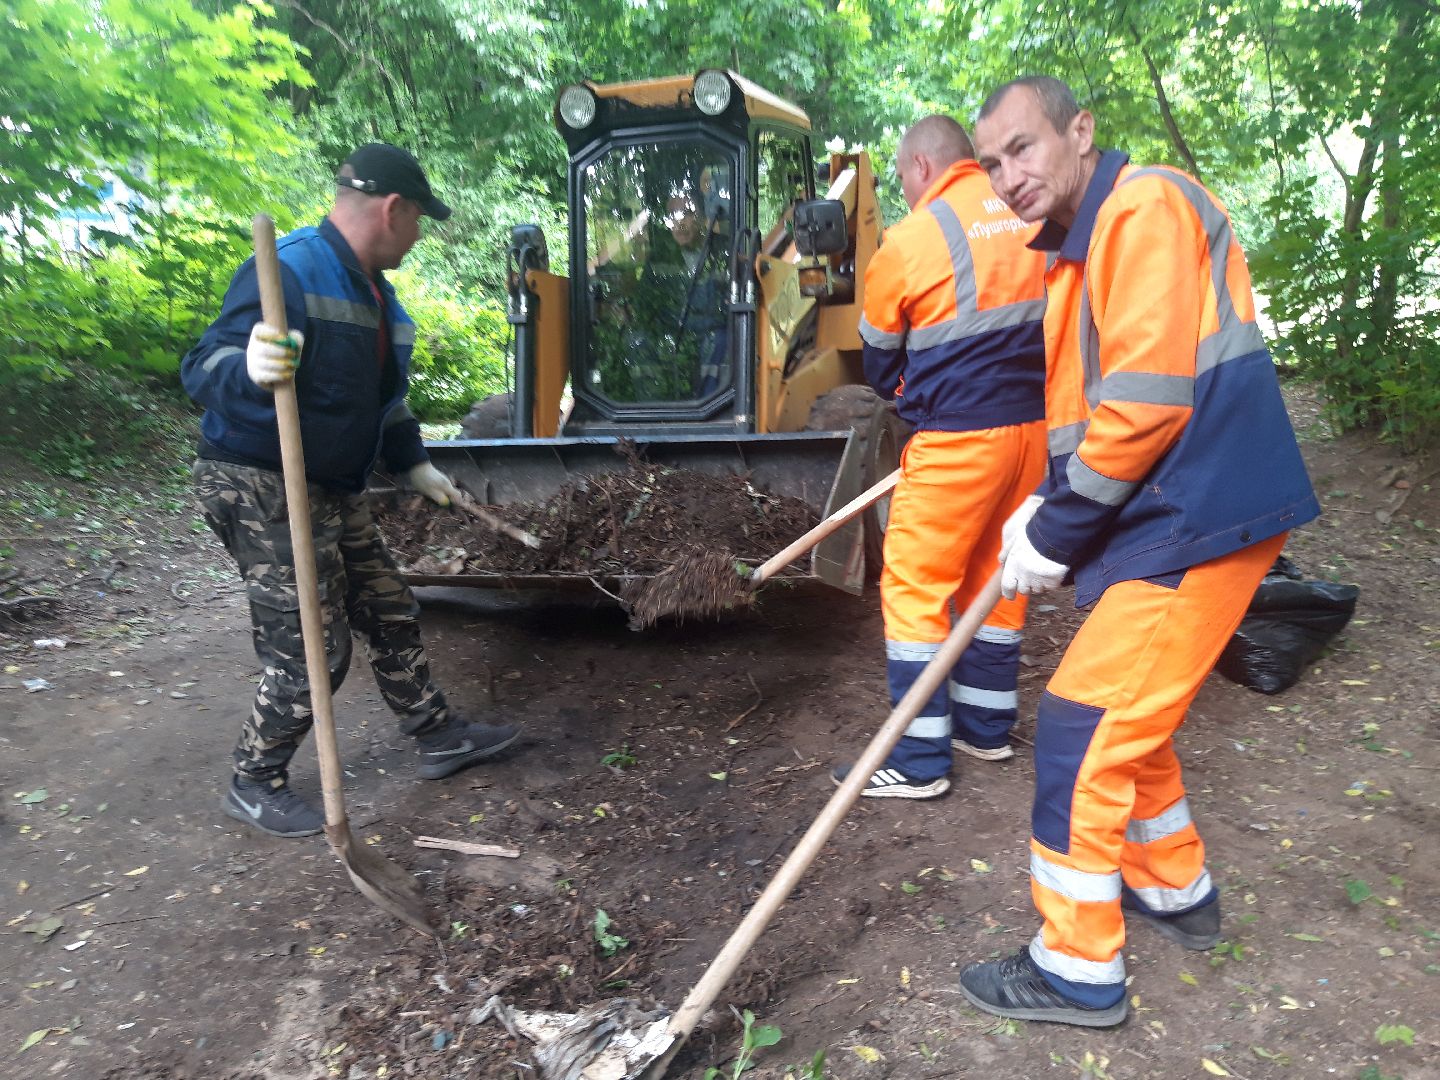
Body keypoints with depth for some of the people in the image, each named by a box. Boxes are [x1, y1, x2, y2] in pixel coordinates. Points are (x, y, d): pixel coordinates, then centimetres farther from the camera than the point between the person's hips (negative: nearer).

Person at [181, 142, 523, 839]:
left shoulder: (374, 290, 12)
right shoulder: (289, 270, -19)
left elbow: (382, 399, 23)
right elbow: (203, 369, -25)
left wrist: (414, 465, 20)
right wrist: (249, 371, -47)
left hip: (334, 492, 9)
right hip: (261, 490, -9)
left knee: (390, 615, 14)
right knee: (312, 650, -5)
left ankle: (440, 736, 30)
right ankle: (253, 784, 19)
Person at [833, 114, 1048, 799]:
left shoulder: (910, 239, -7)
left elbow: (880, 364, 5)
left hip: (959, 436, -7)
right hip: (1036, 423, 7)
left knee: (914, 584, 2)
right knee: (995, 571, 17)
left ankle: (919, 761, 7)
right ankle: (986, 727, 30)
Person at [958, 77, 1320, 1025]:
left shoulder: (1145, 208, -13)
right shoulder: (1078, 245, 17)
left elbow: (1149, 398, -22)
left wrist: (1055, 535, -15)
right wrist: (1047, 512, 6)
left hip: (1201, 519, -10)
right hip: (1164, 516, 10)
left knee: (1085, 723, -7)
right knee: (1128, 713, 19)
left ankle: (1080, 972, 10)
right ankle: (1177, 892, 40)